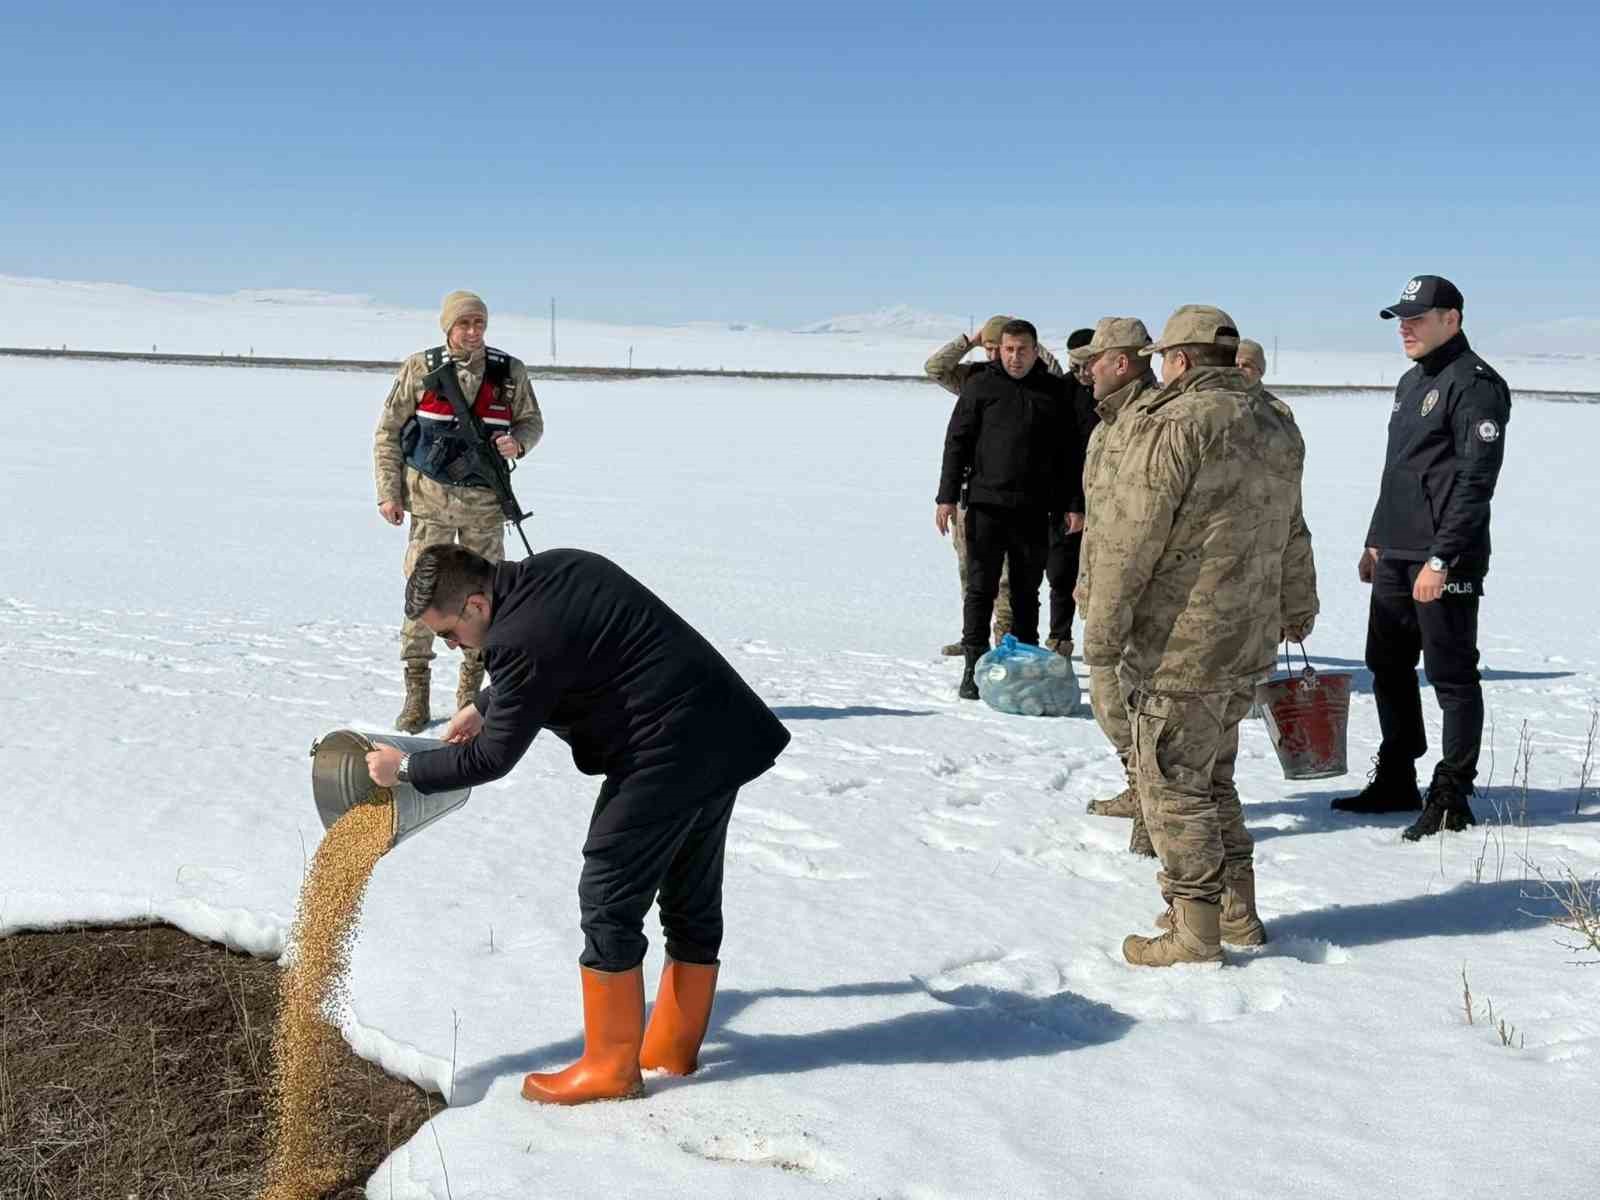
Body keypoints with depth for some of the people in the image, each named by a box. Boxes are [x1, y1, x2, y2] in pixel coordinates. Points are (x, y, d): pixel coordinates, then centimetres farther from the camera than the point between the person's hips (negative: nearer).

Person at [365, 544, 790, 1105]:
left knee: (610, 901, 1)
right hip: (725, 738, 10)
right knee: (692, 900, 17)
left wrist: (405, 769, 2)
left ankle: (610, 1067, 11)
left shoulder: (522, 637, -19)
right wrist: (483, 706, 29)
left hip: (667, 755, -10)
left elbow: (493, 757, -10)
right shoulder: (554, 569, 9)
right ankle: (673, 1047, 30)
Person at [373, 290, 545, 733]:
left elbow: (532, 421, 13)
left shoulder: (510, 372, 0)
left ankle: (470, 690, 21)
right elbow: (388, 431, 3)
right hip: (430, 497, -2)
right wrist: (389, 491, -1)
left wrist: (517, 441, -10)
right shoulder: (420, 369, -3)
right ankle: (416, 693, 6)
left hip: (485, 500, 2)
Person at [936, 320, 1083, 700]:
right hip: (986, 503, -2)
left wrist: (1073, 505, 7)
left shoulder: (1056, 391, 9)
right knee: (980, 588, -1)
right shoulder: (980, 385, 3)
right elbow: (957, 442, 1)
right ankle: (974, 667, 3)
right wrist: (947, 497, -6)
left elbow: (1069, 453, 12)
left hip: (1034, 510, 2)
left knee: (1027, 592, 10)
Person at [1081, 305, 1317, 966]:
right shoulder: (1278, 427, 12)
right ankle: (1237, 910, 27)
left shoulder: (1174, 423, -15)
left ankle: (1195, 930, 6)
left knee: (1173, 784, 1)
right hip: (1247, 643, 9)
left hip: (1180, 643, -8)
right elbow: (1291, 534, 24)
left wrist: (1102, 630, -11)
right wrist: (1297, 608, 36)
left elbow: (1130, 537, -17)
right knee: (1212, 775, 20)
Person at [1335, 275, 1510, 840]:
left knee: (1451, 676, -2)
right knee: (1389, 667, 15)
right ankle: (1396, 782, 27)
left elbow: (1476, 480, -18)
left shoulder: (1474, 384, -11)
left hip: (1444, 562, -9)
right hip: (1395, 558, 10)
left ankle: (1451, 797, 5)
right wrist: (1376, 542, 20)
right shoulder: (1411, 382, 17)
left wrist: (1441, 558, -22)